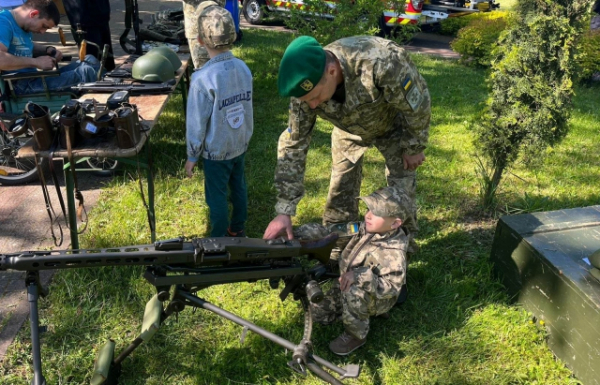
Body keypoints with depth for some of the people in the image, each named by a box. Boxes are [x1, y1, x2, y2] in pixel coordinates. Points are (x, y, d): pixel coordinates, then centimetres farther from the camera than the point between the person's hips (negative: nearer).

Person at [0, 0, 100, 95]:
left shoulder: (23, 26, 12)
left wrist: (48, 50, 11)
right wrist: (36, 62, -23)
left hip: (32, 79, 10)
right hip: (20, 86, -10)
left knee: (90, 60, 4)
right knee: (86, 71, -22)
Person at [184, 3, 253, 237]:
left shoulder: (203, 79, -25)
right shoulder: (243, 68, -8)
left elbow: (196, 124, -18)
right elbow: (248, 109, 3)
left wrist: (192, 157, -5)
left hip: (216, 151, -6)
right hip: (240, 145, 6)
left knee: (217, 197, 11)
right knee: (239, 187, 22)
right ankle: (238, 230, 41)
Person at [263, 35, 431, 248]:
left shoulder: (382, 63, -46)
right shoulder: (307, 85, -31)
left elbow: (418, 105, -27)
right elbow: (293, 145, -23)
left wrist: (414, 148, -12)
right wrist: (284, 211, -24)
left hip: (393, 125, -2)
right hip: (349, 130, 3)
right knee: (340, 190, 5)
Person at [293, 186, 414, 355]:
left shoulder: (394, 252, -30)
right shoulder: (365, 228, -13)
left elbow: (391, 288, -34)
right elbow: (331, 232, -9)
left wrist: (360, 275, -43)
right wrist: (299, 234, -21)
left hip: (376, 298, -6)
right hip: (346, 284, 7)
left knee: (354, 291, -38)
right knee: (318, 313, 4)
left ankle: (356, 336, -12)